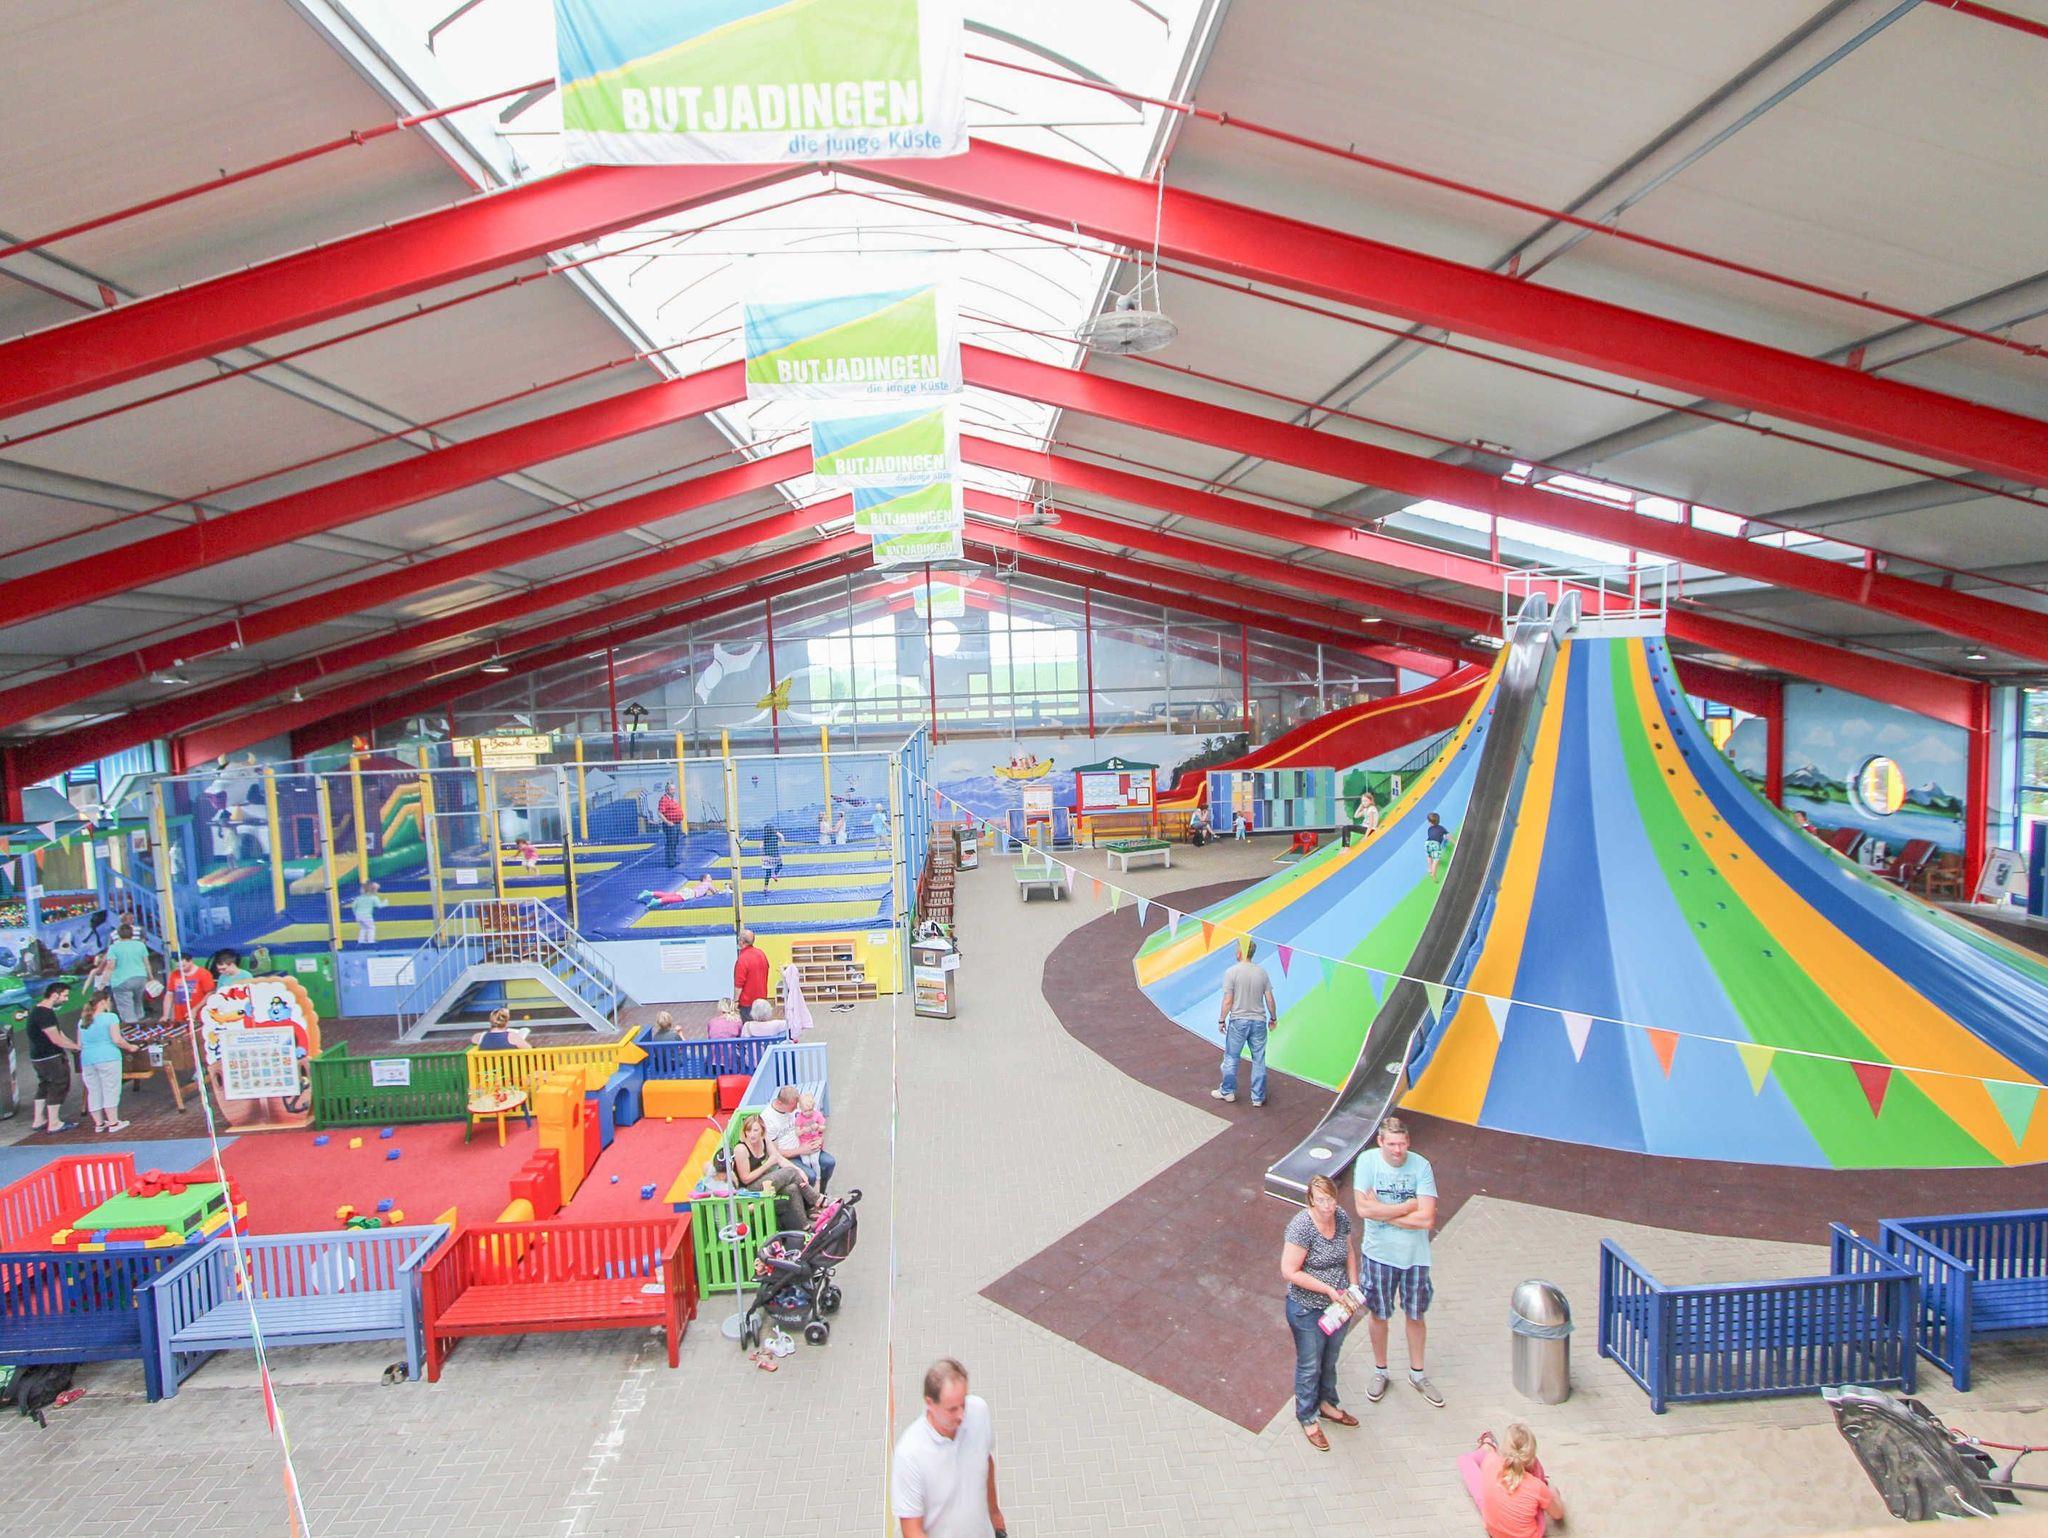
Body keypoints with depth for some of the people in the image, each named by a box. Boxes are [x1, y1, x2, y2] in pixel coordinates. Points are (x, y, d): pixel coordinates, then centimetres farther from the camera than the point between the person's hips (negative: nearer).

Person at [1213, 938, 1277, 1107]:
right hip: (1259, 1021, 3)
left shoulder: (1232, 972, -11)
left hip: (1238, 1021, -3)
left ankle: (1228, 1091, 25)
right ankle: (1258, 1097, 18)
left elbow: (1228, 1000, -12)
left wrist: (1221, 1020, -1)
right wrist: (1273, 1018, 16)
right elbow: (1270, 999, 1)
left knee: (1231, 1058, 14)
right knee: (1259, 1060, 11)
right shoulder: (1262, 972, 0)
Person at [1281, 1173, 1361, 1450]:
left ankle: (1326, 1404, 51)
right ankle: (1308, 1418, 38)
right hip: (1309, 1310, -6)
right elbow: (1290, 1271, -26)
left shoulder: (1341, 1217, -10)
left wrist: (1353, 1286, -1)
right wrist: (1328, 1290, -24)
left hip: (1340, 1304, 6)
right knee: (1310, 1366, 15)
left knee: (1330, 1359, 27)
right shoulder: (1301, 1226, -30)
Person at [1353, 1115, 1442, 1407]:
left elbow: (1427, 1219, -22)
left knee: (1415, 1315, 19)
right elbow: (1363, 1208, -25)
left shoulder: (1421, 1166, -17)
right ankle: (1380, 1372, 40)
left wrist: (1382, 1212, -21)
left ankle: (1417, 1374, 41)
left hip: (1414, 1254, 1)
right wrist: (1408, 1206, -20)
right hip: (1378, 1253, 0)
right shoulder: (1367, 1160, -18)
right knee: (1378, 1314, 17)